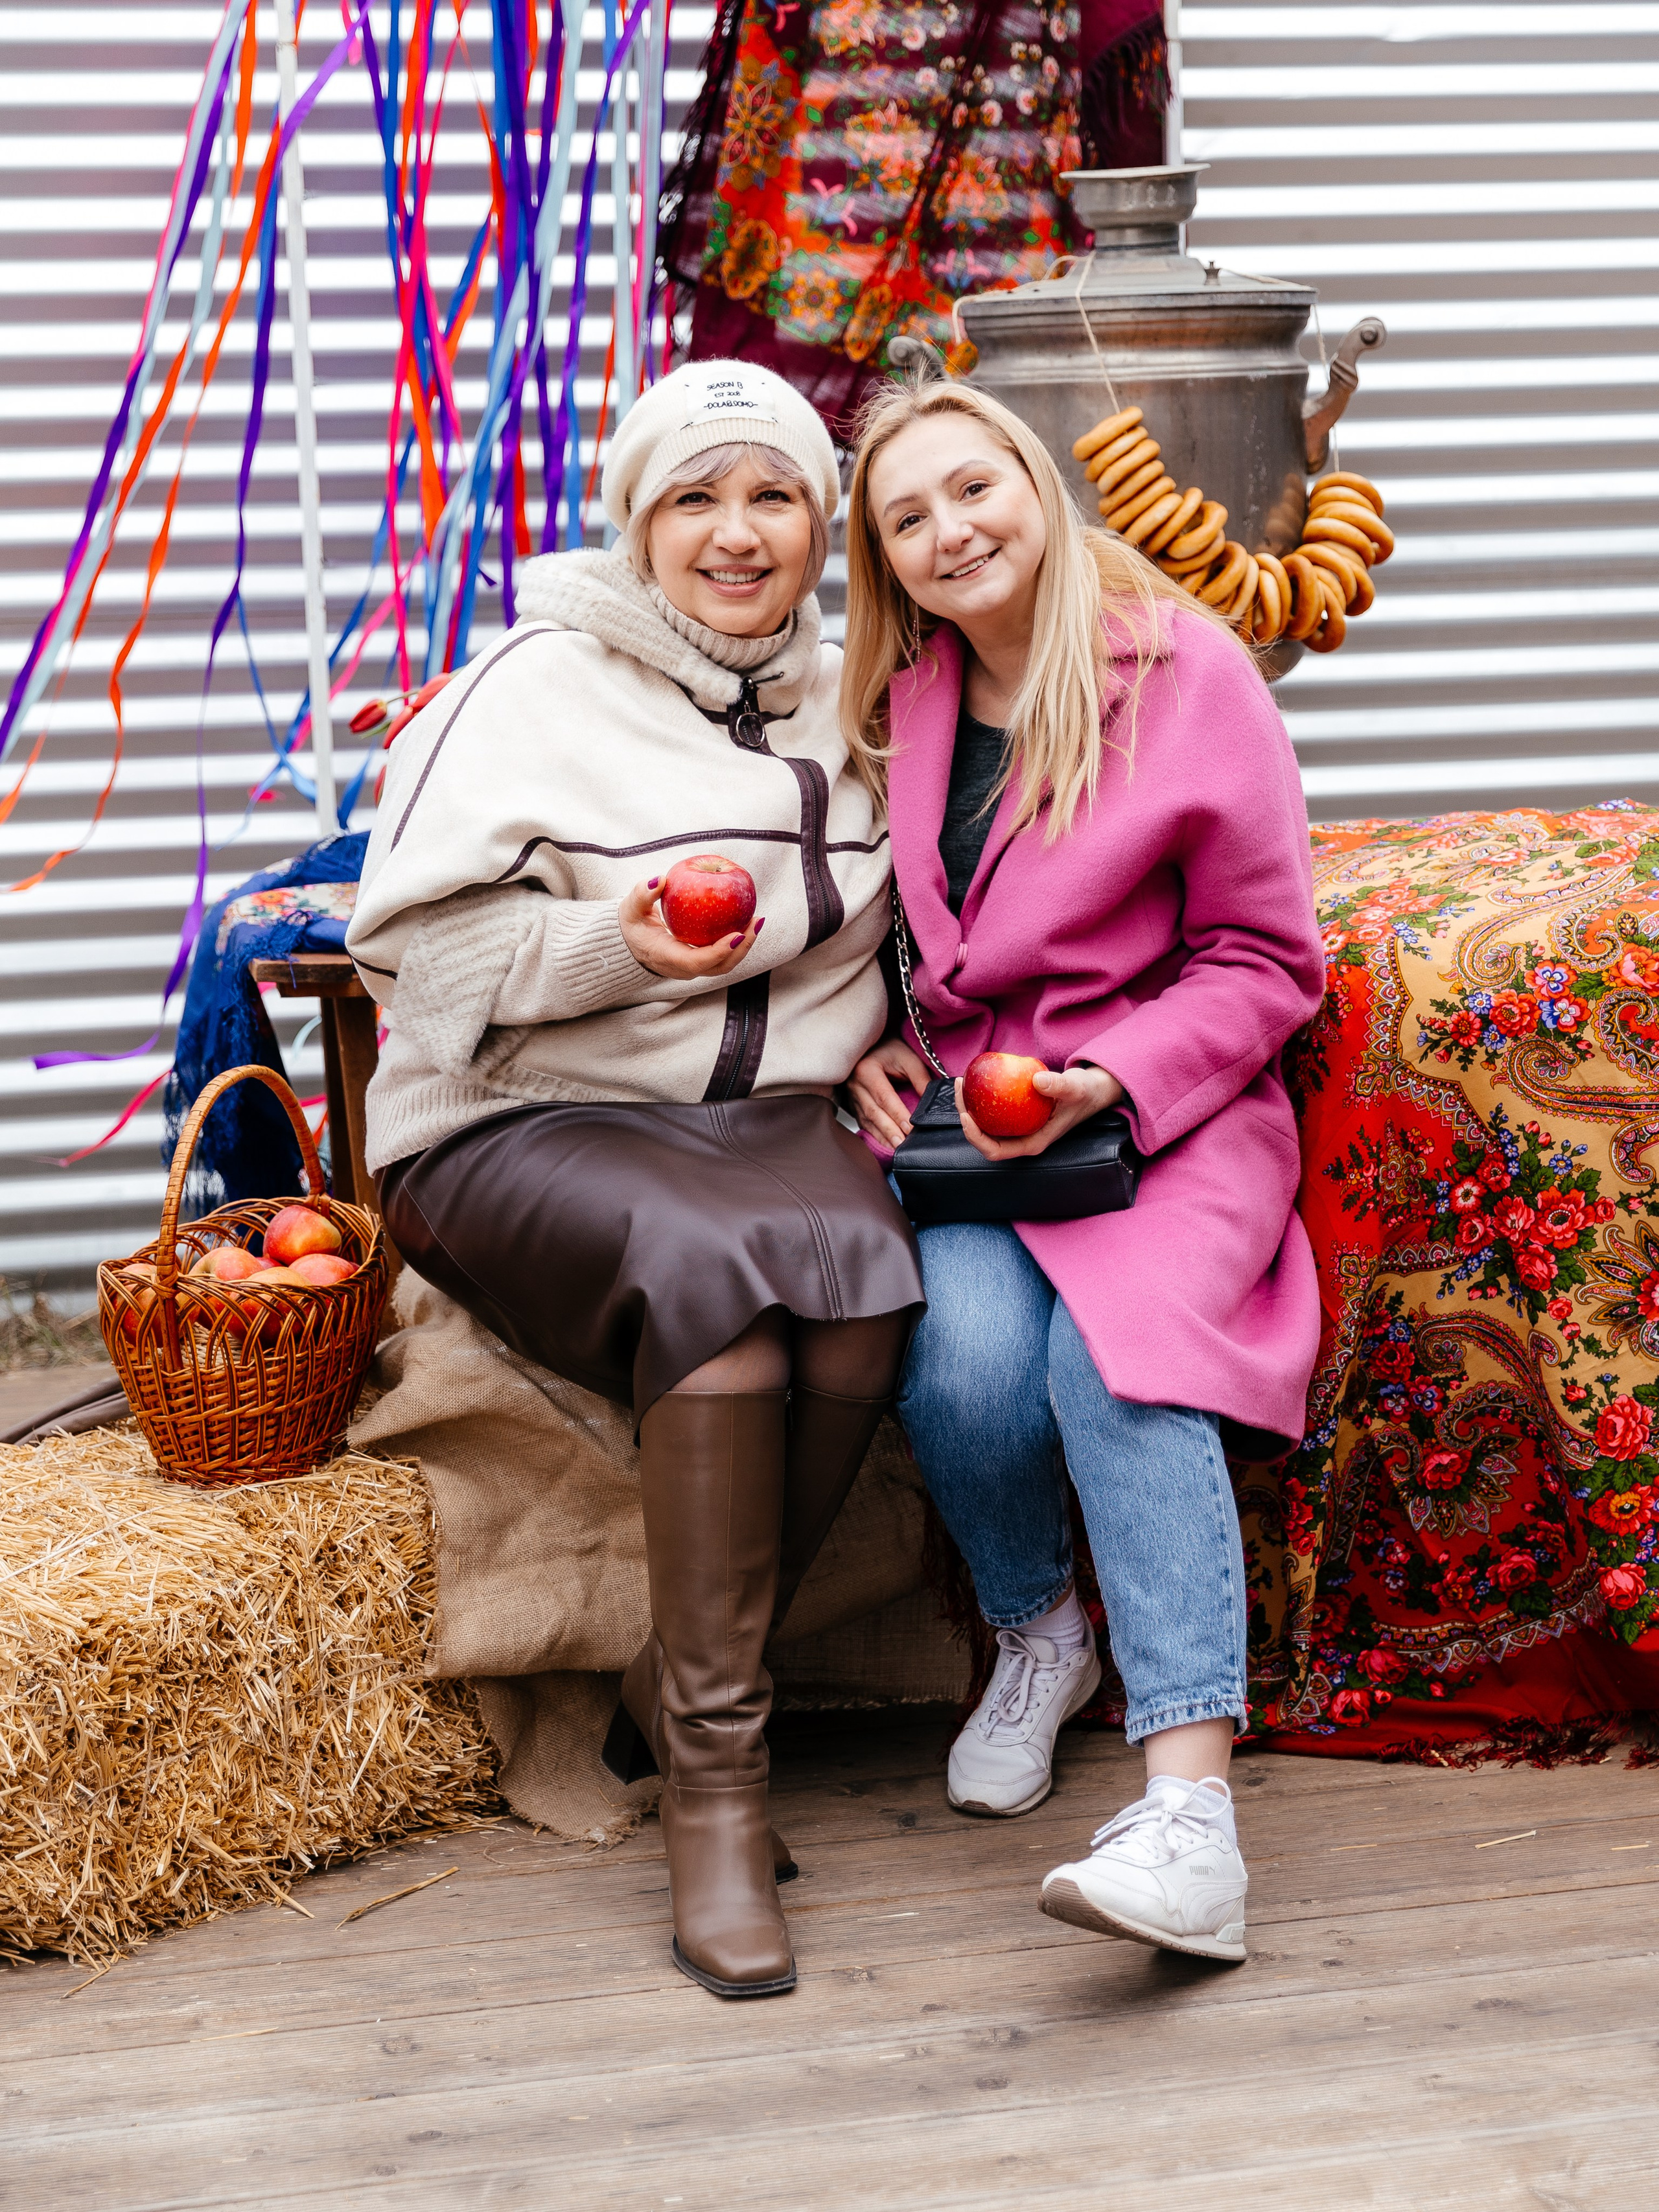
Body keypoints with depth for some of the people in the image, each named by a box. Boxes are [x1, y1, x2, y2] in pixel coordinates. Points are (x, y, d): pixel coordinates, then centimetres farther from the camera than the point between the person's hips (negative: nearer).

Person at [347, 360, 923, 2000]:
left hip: (770, 1118, 4)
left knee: (858, 1266, -32)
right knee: (717, 1266, -37)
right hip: (527, 1129, -4)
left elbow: (882, 929, 29)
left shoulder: (844, 703, 17)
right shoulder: (537, 687, -1)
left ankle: (673, 1705, -14)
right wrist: (614, 947, -23)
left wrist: (873, 1058, 8)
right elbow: (407, 937, -9)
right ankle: (713, 1793, -28)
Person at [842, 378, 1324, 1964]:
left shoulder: (1189, 674, -2)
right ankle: (1035, 1635, 5)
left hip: (1163, 1113, -3)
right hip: (951, 1113, 3)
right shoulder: (892, 704, 11)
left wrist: (1114, 1080, -15)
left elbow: (1265, 961, -1)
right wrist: (867, 1054, 1)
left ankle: (1191, 1810, -38)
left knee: (1116, 1360, -31)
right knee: (967, 1354, -28)